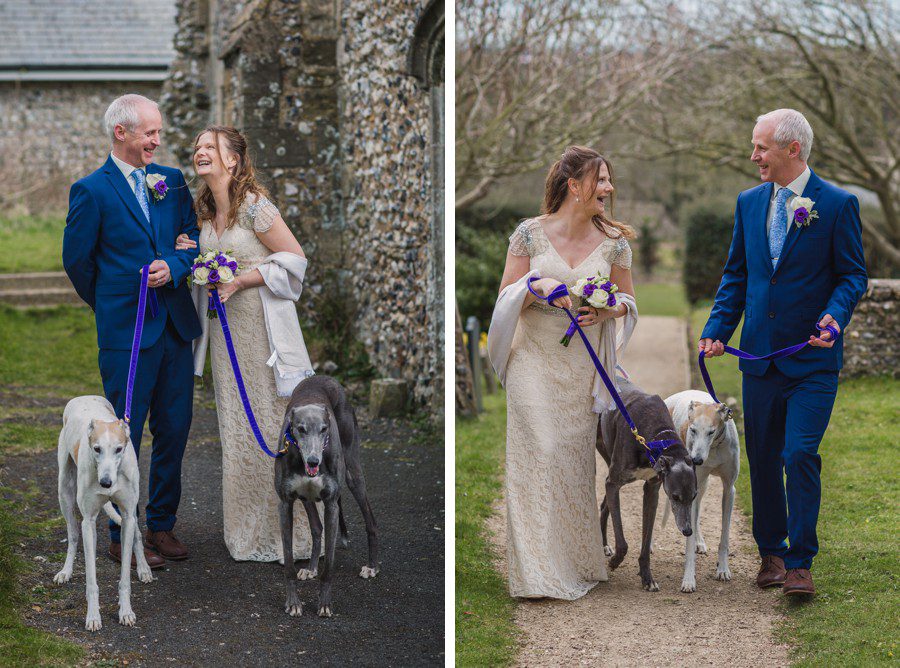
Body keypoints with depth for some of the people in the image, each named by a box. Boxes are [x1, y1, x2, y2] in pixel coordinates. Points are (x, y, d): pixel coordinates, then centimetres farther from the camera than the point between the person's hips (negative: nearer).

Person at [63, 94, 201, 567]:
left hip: (176, 325, 5)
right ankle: (122, 537, 12)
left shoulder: (172, 181, 9)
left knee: (174, 429, 10)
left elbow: (193, 238, 9)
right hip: (126, 332, -5)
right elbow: (76, 260, 0)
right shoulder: (92, 190, -7)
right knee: (125, 435, 1)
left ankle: (162, 525, 23)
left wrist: (173, 267, -12)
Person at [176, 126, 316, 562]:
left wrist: (240, 281, -17)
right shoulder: (205, 212, 10)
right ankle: (245, 531, 17)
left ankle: (282, 532, 7)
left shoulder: (253, 205, -13)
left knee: (269, 423, -3)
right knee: (235, 427, 9)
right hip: (223, 327, 7)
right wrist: (192, 256, 2)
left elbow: (294, 259, -12)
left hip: (260, 324, -7)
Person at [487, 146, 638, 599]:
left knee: (575, 458, 4)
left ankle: (577, 563, 17)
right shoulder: (530, 233, -3)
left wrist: (605, 310, -10)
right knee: (538, 455, -7)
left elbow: (628, 299, 12)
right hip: (535, 358, -2)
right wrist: (535, 285, -18)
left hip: (582, 366, 2)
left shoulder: (613, 241, 1)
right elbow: (506, 298, 2)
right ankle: (538, 571, -2)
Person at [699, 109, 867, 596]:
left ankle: (800, 563, -2)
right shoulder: (749, 203, 9)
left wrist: (834, 316, -21)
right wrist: (718, 328, 3)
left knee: (800, 455, -11)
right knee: (763, 458, 10)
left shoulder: (837, 205, -5)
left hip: (812, 358, -5)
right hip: (760, 355, 5)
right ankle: (771, 552, 25)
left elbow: (853, 274, -2)